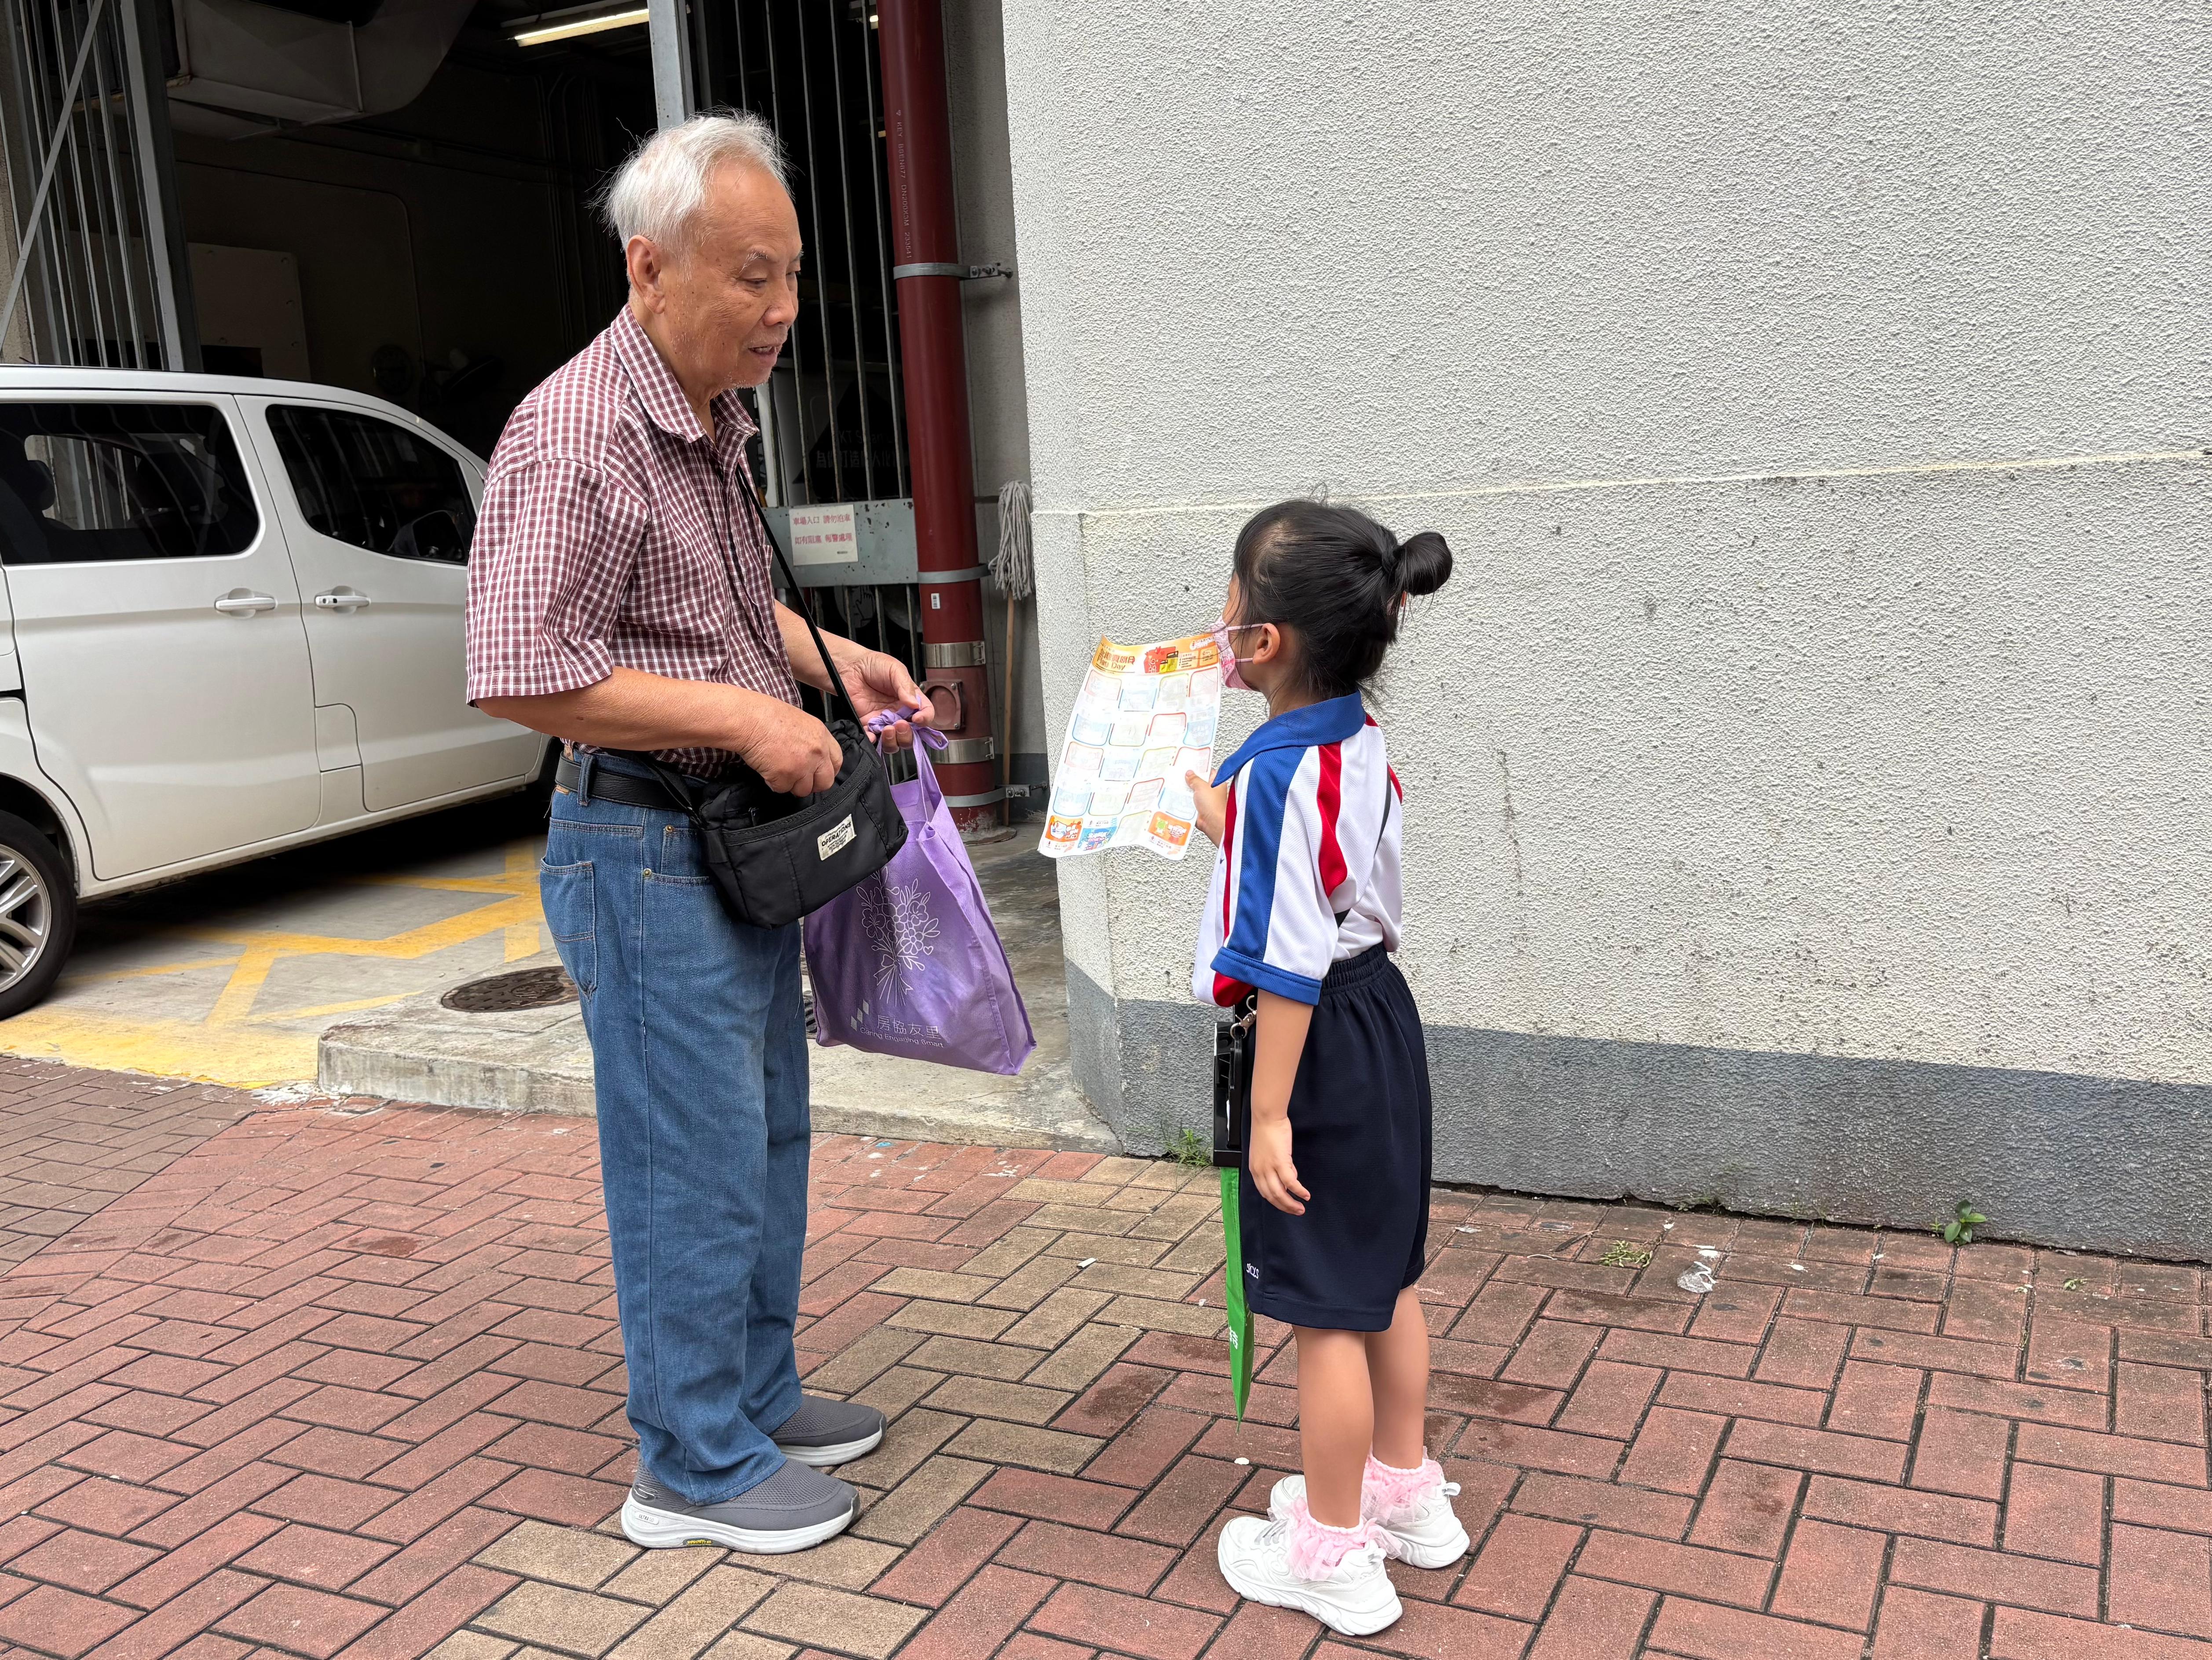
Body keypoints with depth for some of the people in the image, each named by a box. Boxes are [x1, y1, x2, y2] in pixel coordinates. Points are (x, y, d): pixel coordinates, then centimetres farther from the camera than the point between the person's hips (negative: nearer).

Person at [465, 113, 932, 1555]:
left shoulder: (716, 421, 11)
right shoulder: (575, 438, -20)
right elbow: (521, 677, -25)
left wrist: (836, 661, 7)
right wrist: (745, 716, -22)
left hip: (744, 840, 10)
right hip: (645, 852, -10)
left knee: (769, 1138, 18)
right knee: (695, 1165, 1)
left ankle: (758, 1397, 35)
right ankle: (696, 1468, 18)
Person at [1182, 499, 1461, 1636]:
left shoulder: (1276, 774, -24)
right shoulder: (1362, 744, 2)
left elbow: (1287, 968, -24)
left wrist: (1269, 1115, -20)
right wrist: (1231, 828, 27)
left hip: (1318, 1047, -9)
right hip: (1381, 1023, 9)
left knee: (1325, 1309, 4)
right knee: (1384, 1277, 21)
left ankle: (1334, 1556, 20)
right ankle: (1405, 1492, 38)